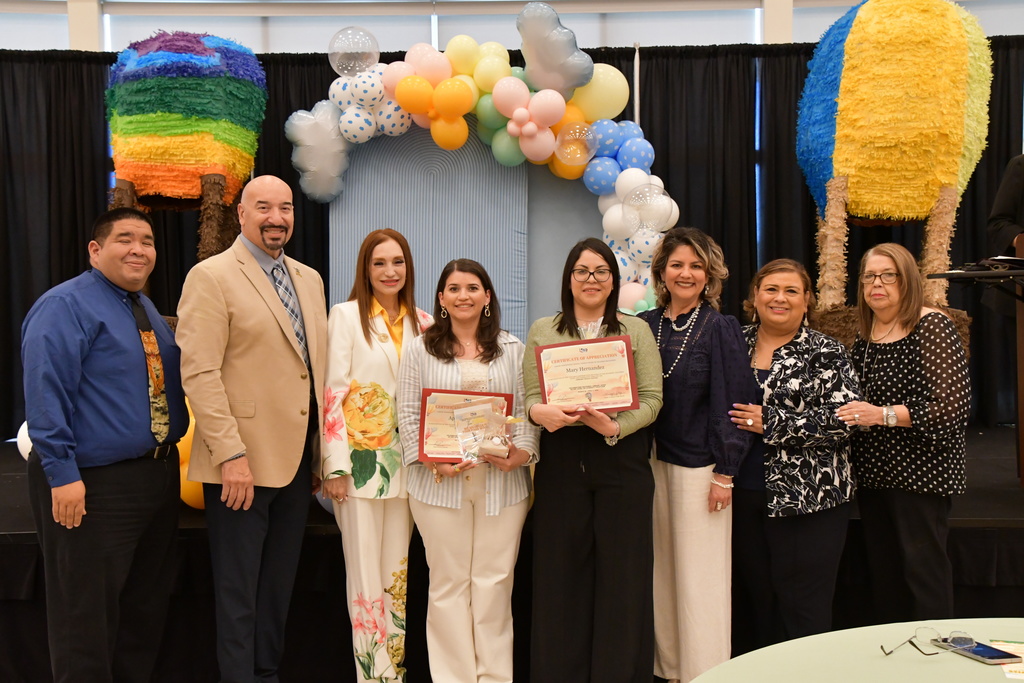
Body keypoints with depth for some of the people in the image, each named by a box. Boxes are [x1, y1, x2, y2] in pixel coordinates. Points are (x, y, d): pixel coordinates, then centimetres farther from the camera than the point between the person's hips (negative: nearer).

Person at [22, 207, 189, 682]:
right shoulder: (65, 306, -12)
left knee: (147, 605, 19)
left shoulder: (147, 309, 13)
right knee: (88, 616, 5)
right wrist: (62, 474, -23)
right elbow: (45, 395, -19)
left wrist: (167, 456, 12)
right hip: (94, 484, -8)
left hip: (159, 475, 8)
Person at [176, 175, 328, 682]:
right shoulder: (211, 277, -7)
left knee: (278, 587, 16)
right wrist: (231, 454, -19)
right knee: (239, 592, 6)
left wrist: (324, 451, 11)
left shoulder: (309, 279, 14)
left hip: (298, 461, 6)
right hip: (242, 464, -6)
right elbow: (199, 373, -14)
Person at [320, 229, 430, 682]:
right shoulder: (346, 315, -2)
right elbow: (333, 391, -6)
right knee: (365, 575, 0)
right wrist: (335, 465, -12)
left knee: (397, 574, 10)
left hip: (406, 460, 4)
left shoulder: (423, 323, 9)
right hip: (361, 457, -4)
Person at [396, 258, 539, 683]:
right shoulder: (421, 350, 6)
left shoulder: (512, 349, 10)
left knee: (495, 581, 5)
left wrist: (522, 452, -9)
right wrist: (431, 459, -12)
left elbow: (527, 409, 8)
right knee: (449, 581, 5)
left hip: (502, 483, 1)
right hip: (441, 483, -1)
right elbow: (408, 415, 2)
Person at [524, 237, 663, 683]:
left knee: (622, 576, 2)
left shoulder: (636, 330, 8)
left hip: (621, 460, -1)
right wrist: (542, 412, -19)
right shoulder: (542, 331, 11)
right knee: (562, 574, 4)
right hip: (561, 462, 1)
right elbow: (530, 400, 5)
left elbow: (651, 399, 0)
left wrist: (615, 427, -18)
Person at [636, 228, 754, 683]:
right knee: (661, 571, 12)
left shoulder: (721, 329, -6)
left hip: (701, 465, -4)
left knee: (700, 577, 2)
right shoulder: (644, 326, 6)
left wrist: (725, 474, -10)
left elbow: (733, 404, -7)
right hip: (652, 461, 5)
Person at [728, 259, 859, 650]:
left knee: (803, 608, 3)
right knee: (758, 600, 15)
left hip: (808, 499, -4)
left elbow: (843, 419, -14)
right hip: (744, 496, 4)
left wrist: (770, 423, -16)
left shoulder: (827, 353, -3)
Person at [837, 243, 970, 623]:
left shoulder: (931, 327, -10)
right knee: (883, 572, 13)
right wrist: (849, 414, 5)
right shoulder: (864, 335, 11)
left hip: (920, 470, -7)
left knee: (922, 567, -4)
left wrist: (884, 414, -25)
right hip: (874, 470, 7)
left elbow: (953, 403, -19)